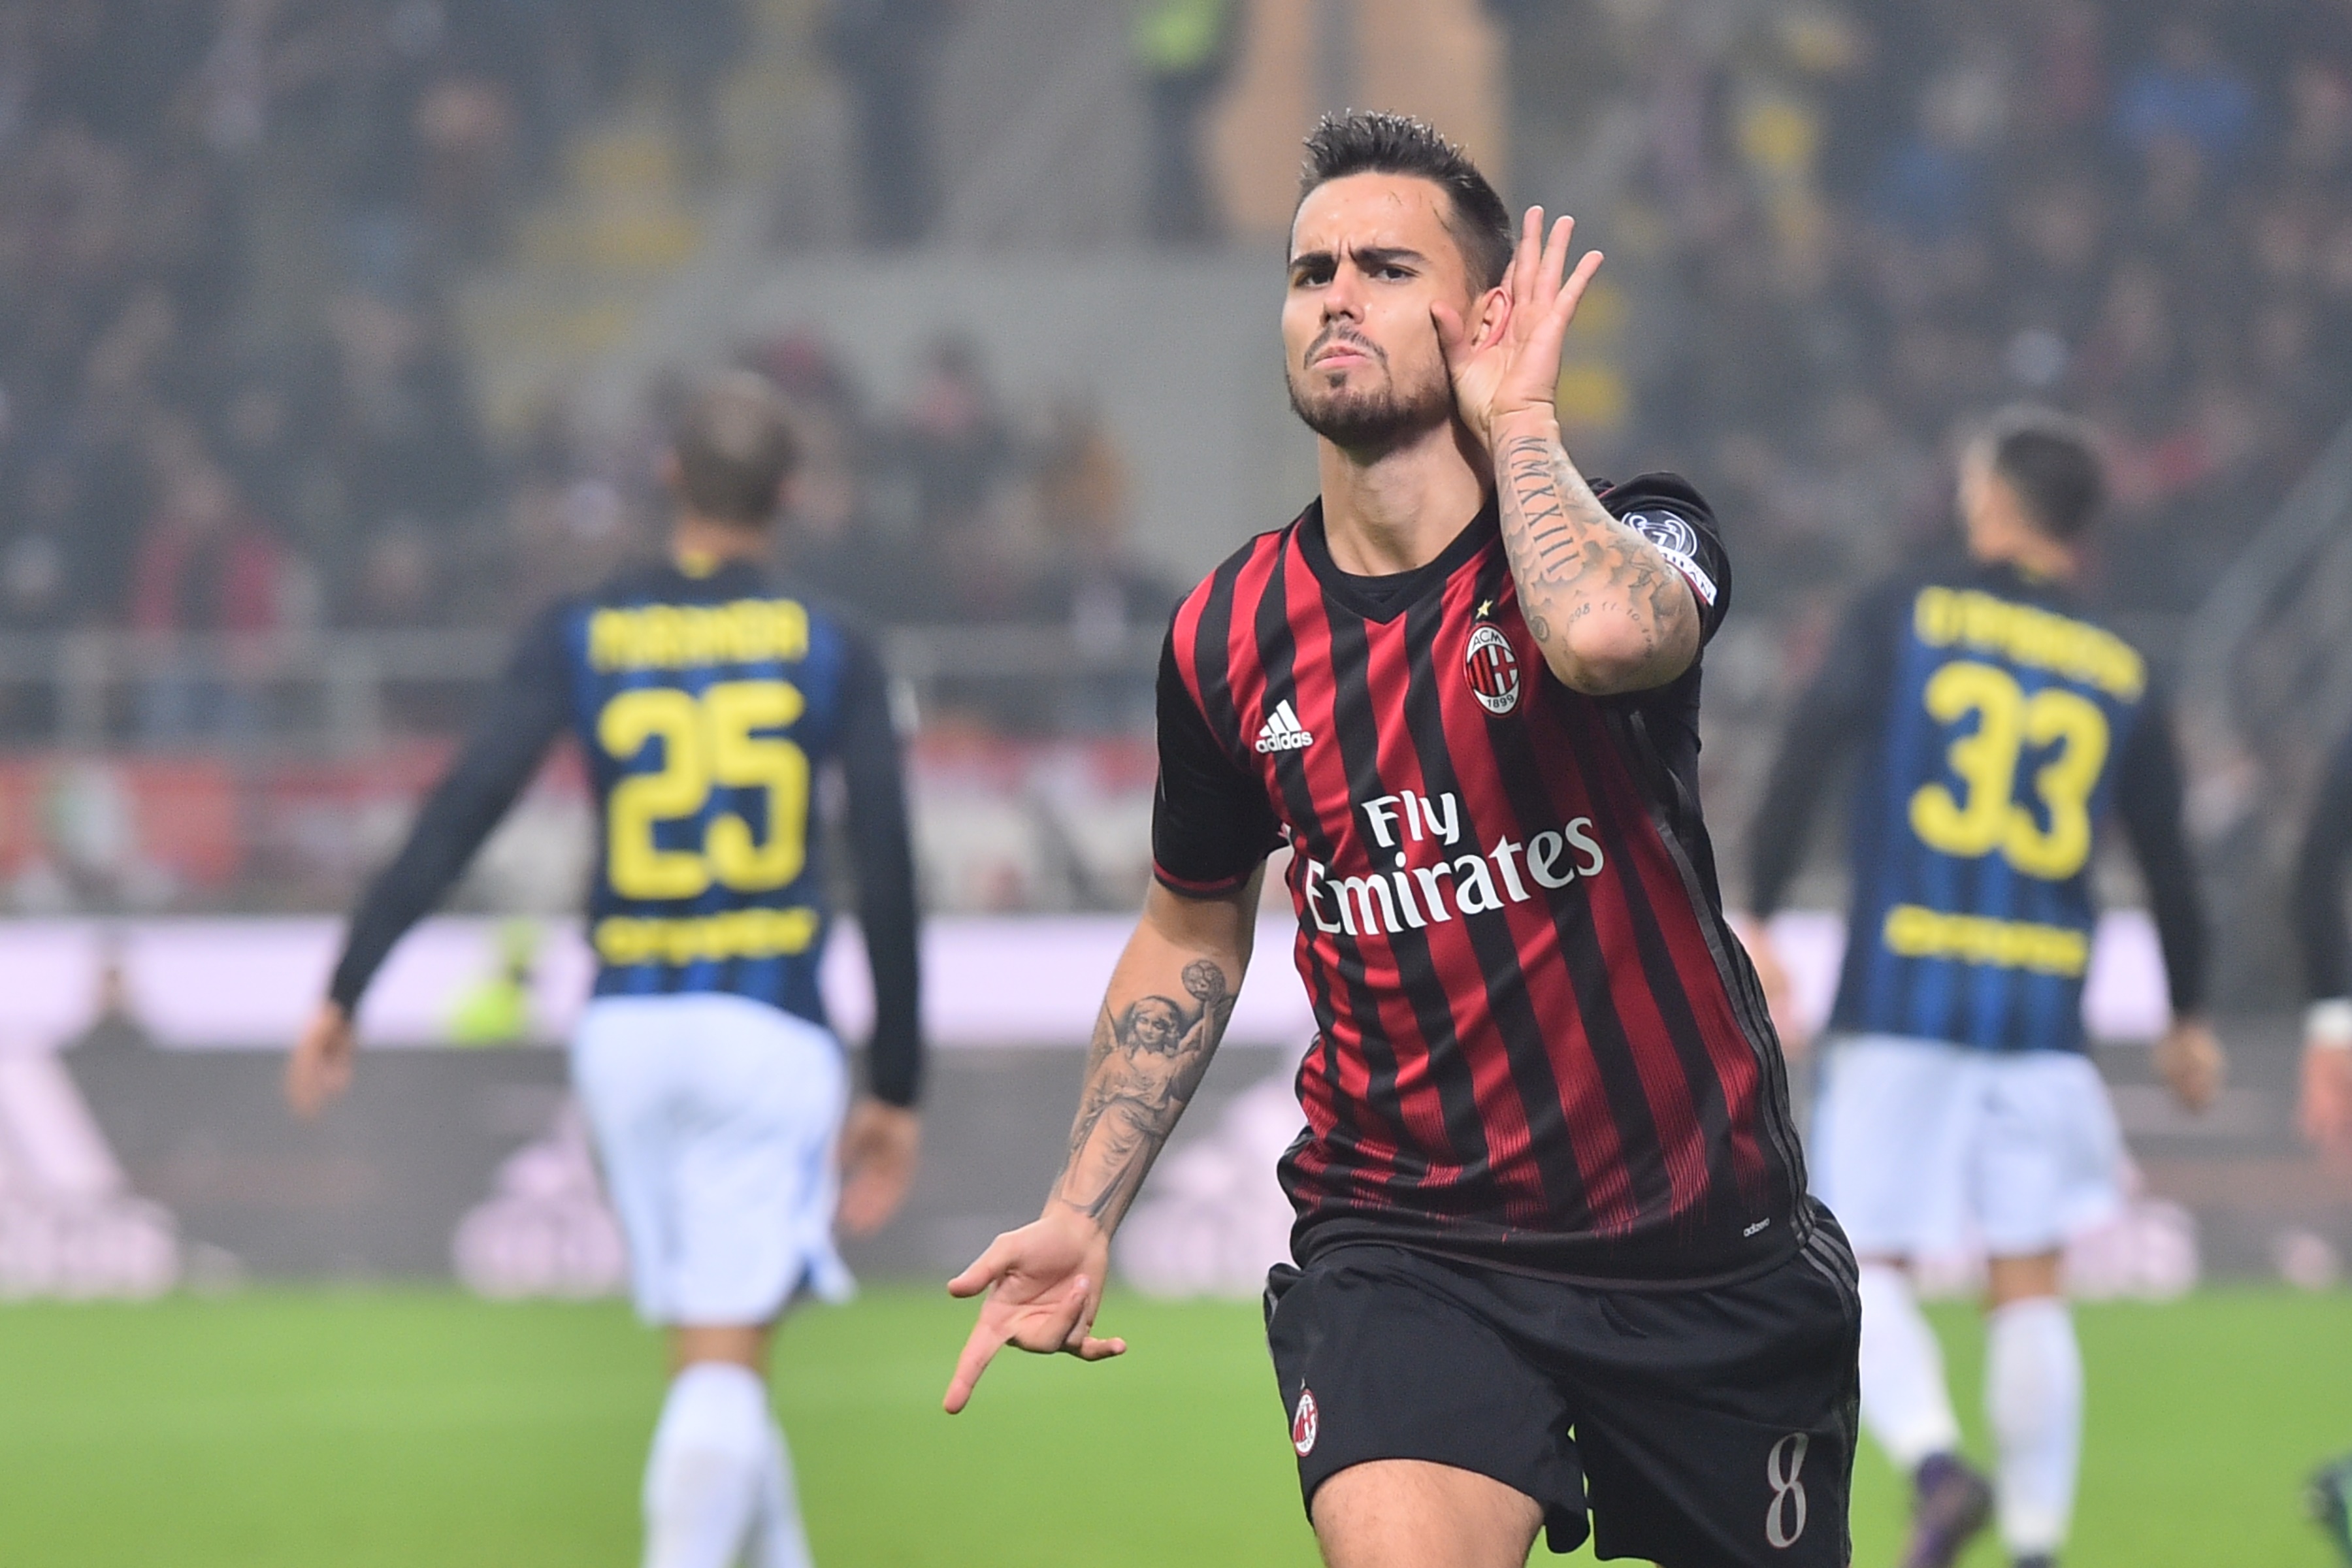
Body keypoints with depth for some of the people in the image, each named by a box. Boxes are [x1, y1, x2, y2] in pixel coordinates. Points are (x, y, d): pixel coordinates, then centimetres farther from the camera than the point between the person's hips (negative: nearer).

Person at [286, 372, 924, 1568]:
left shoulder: (580, 639, 3)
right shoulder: (832, 653, 1)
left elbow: (460, 812, -6)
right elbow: (889, 884, 0)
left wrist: (346, 991, -4)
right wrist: (897, 1090, 8)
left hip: (626, 1025, 2)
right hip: (769, 1028, -2)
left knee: (711, 1359, 17)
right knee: (723, 1369, -9)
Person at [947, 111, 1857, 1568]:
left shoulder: (1636, 532, -10)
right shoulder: (1230, 637, 1)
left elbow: (1608, 633, -38)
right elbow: (1192, 933, 18)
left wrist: (1515, 420, -20)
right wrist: (1082, 1214, 10)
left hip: (1706, 1245, -1)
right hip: (1404, 1241, 1)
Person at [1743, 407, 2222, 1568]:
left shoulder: (1905, 613, 3)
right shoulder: (2119, 677, 9)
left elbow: (1806, 755, -9)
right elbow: (2167, 864, 15)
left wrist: (1755, 917, -7)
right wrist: (2186, 1021, 28)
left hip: (1900, 990, -2)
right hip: (2044, 1012, 2)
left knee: (1867, 1267, 1)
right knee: (2031, 1286, 7)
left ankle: (1934, 1462, -22)